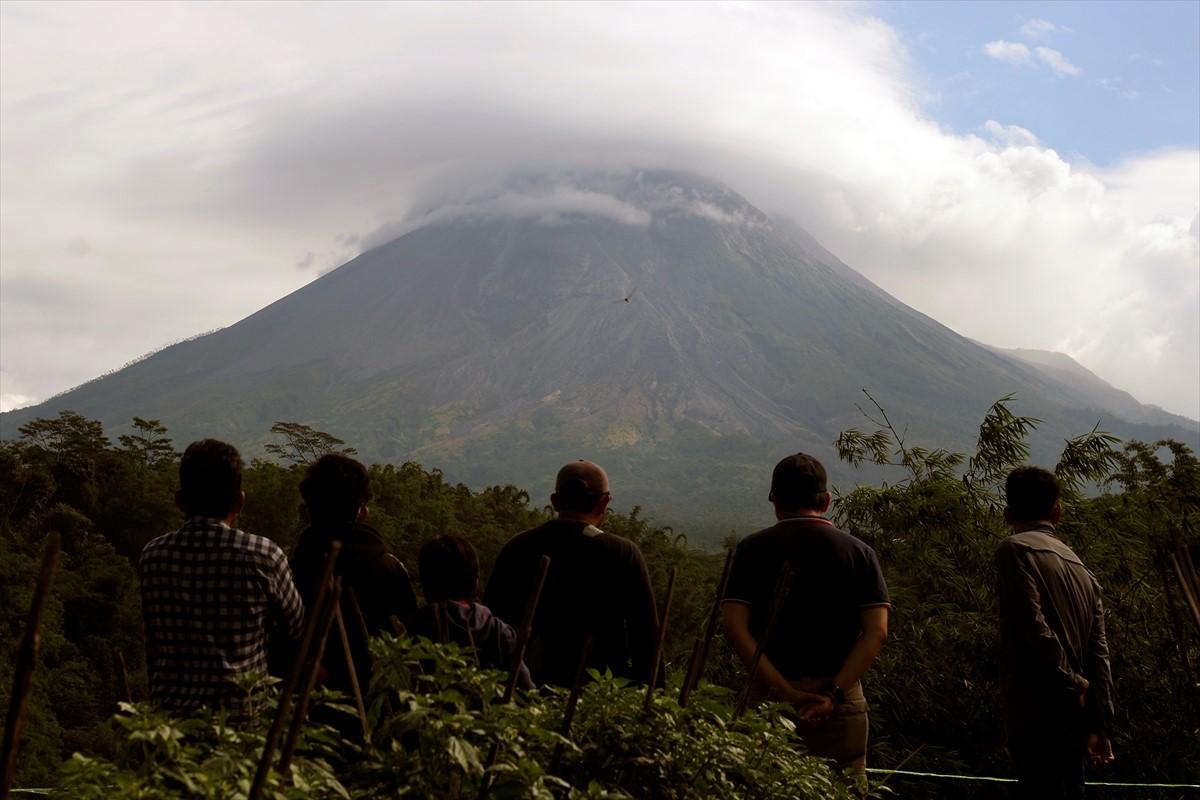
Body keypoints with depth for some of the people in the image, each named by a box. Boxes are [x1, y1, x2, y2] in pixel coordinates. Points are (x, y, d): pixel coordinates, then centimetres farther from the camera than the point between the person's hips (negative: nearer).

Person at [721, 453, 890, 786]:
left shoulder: (753, 549, 2)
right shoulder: (858, 552, 4)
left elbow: (734, 626, -9)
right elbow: (876, 632, -7)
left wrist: (785, 691, -12)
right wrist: (832, 693, -13)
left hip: (769, 695, 0)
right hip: (840, 700, 0)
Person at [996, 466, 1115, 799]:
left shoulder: (1015, 550, -4)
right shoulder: (1081, 568, 18)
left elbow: (1033, 627, -17)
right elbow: (1098, 650, 14)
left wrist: (1071, 686, -7)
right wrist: (1099, 721, 13)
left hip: (1037, 714, -8)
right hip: (1073, 717, 8)